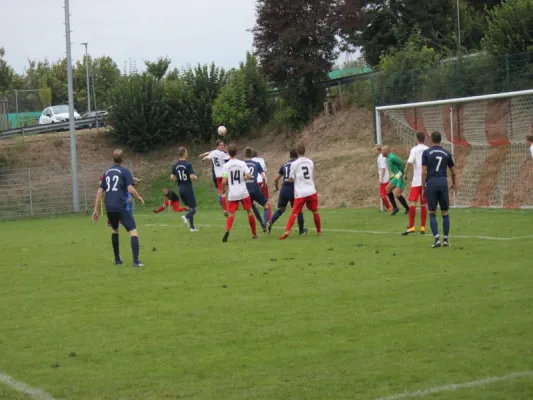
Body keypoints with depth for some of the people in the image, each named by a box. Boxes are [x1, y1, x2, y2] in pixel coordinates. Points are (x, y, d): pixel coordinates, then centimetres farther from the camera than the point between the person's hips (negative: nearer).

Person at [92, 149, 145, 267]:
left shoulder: (107, 172, 16)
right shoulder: (124, 172, 0)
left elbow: (100, 191, 15)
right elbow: (130, 189, -12)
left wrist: (96, 210, 18)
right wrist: (139, 198, 7)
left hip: (109, 208, 6)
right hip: (121, 207, -6)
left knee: (114, 230, 28)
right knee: (133, 231, -6)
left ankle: (117, 259, 30)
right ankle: (136, 261, -20)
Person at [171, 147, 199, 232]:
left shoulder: (175, 165, 3)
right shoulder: (188, 164, -15)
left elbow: (172, 178, 1)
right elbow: (192, 177, -21)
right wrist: (196, 177, 0)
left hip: (180, 189, 6)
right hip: (188, 188, -6)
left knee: (189, 207, 16)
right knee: (193, 208, 1)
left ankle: (192, 227, 13)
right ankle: (186, 217, -29)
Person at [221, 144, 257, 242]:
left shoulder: (226, 165, -6)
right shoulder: (242, 163, -2)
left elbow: (224, 181, -11)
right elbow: (249, 176, -9)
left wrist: (223, 190, 6)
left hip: (232, 194, -1)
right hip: (243, 193, 1)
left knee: (231, 214, 2)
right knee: (250, 211, 16)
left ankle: (227, 230, -25)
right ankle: (254, 234, 22)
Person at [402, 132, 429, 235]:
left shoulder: (414, 149, -4)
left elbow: (409, 162, -16)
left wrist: (405, 174, -6)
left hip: (417, 180, -4)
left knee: (412, 202, -6)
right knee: (424, 204, 9)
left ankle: (411, 227, -15)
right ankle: (423, 227, 7)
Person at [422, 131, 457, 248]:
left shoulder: (426, 153, 1)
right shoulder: (446, 153, 9)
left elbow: (424, 172, -5)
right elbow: (453, 172, 15)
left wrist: (423, 186, 4)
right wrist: (453, 184, 32)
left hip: (431, 183, -2)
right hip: (443, 182, 2)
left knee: (432, 213, 5)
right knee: (445, 212, 9)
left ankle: (437, 239, -5)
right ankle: (445, 239, 9)